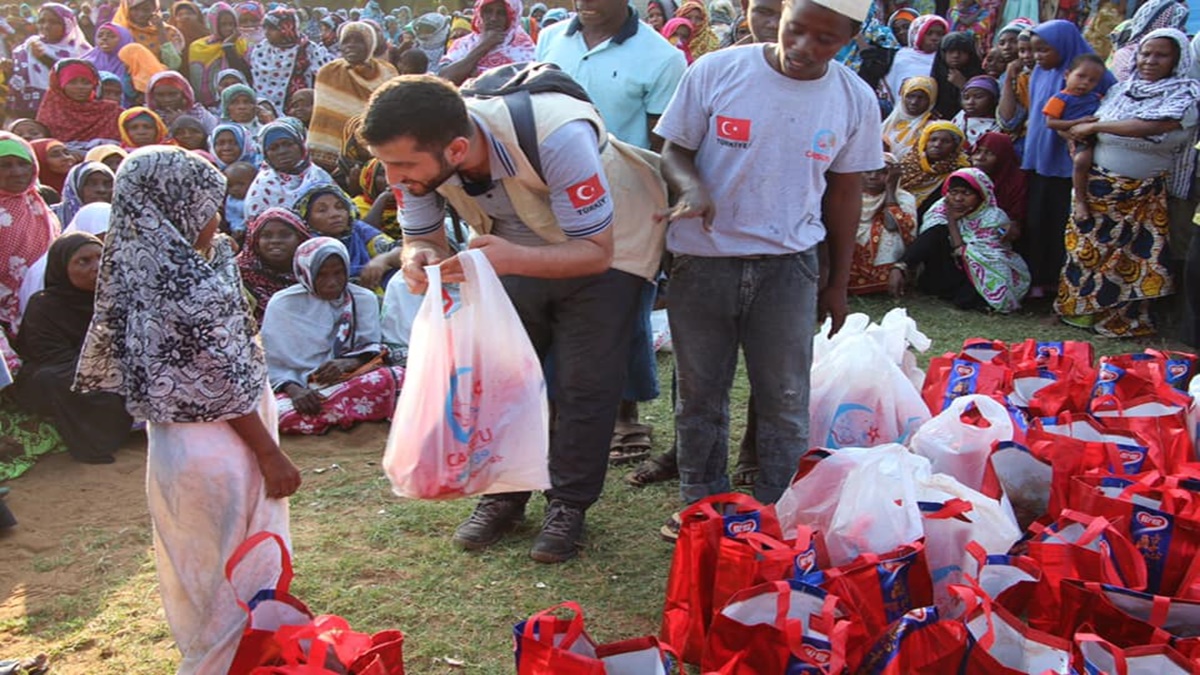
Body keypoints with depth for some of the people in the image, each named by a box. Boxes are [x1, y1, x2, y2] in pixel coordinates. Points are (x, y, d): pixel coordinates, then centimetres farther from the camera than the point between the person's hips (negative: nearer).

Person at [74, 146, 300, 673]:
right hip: (216, 451, -9)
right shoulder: (194, 284, -24)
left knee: (195, 570, 24)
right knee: (241, 574, 7)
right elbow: (225, 386, -20)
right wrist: (271, 456, -13)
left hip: (171, 444, 9)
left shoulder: (140, 272, 2)